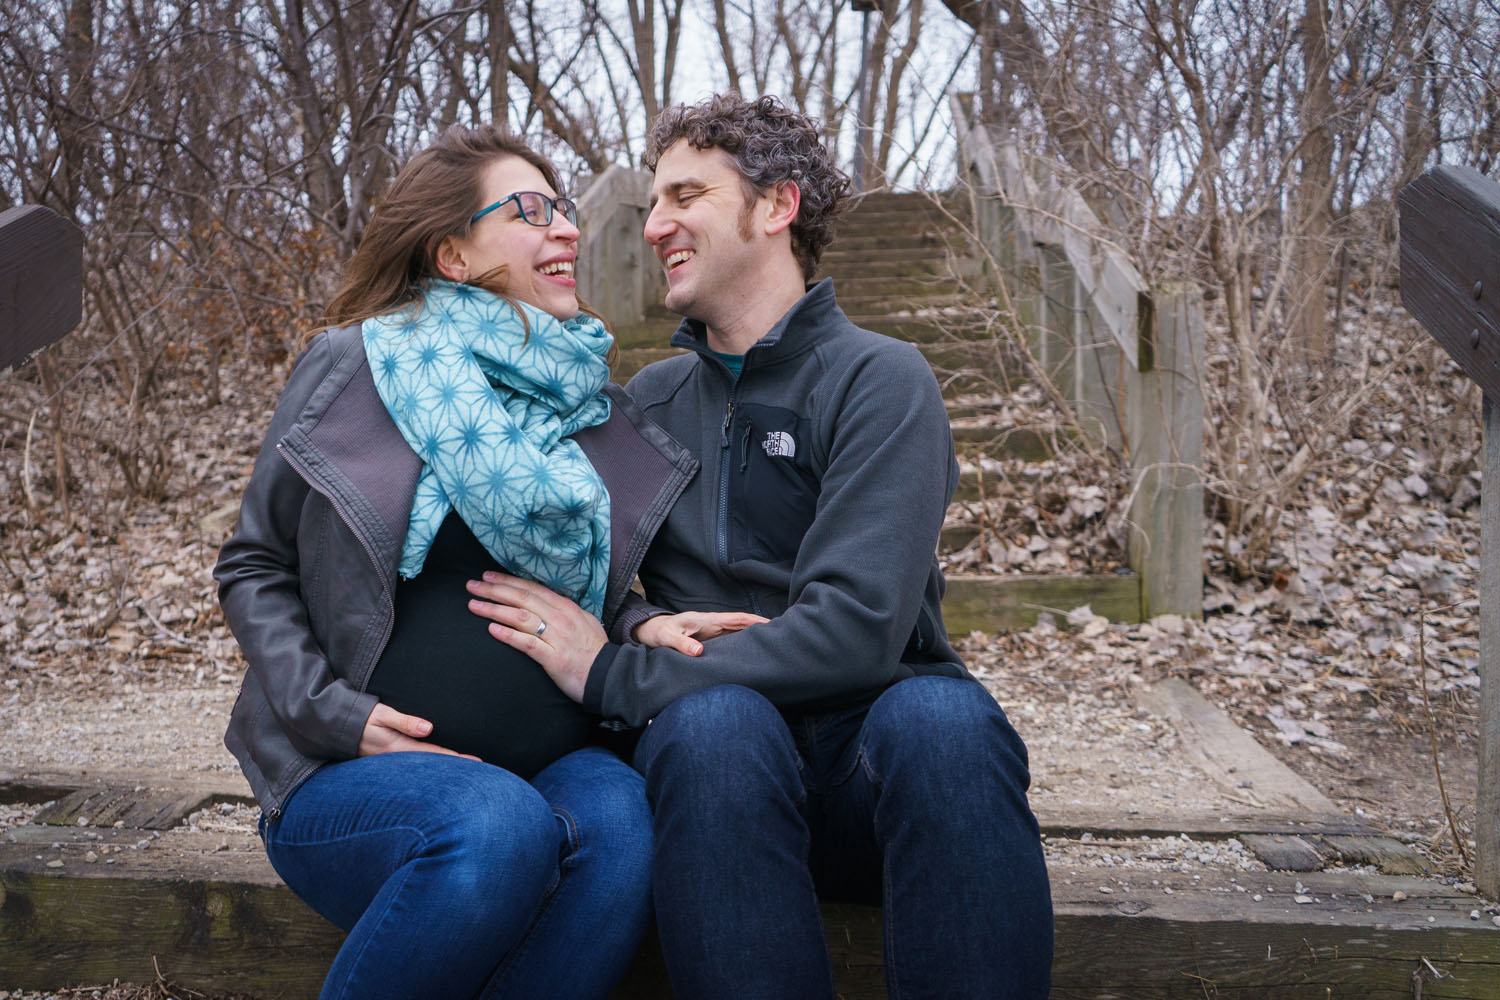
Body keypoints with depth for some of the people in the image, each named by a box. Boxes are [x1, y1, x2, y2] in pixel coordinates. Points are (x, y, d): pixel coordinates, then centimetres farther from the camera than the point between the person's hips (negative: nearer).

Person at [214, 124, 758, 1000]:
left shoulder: (594, 402, 11)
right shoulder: (355, 367, -1)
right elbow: (253, 565, 5)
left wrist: (644, 628, -3)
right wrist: (328, 709, -9)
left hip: (550, 763, 3)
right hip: (355, 778, -3)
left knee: (621, 817, -30)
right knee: (499, 826, -34)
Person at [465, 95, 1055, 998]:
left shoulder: (878, 379, -3)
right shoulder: (651, 400, 14)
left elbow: (857, 626, -16)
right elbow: (587, 579, 15)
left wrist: (614, 675, -15)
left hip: (867, 749, -2)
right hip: (722, 756, 3)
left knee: (943, 717, -35)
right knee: (715, 717, -32)